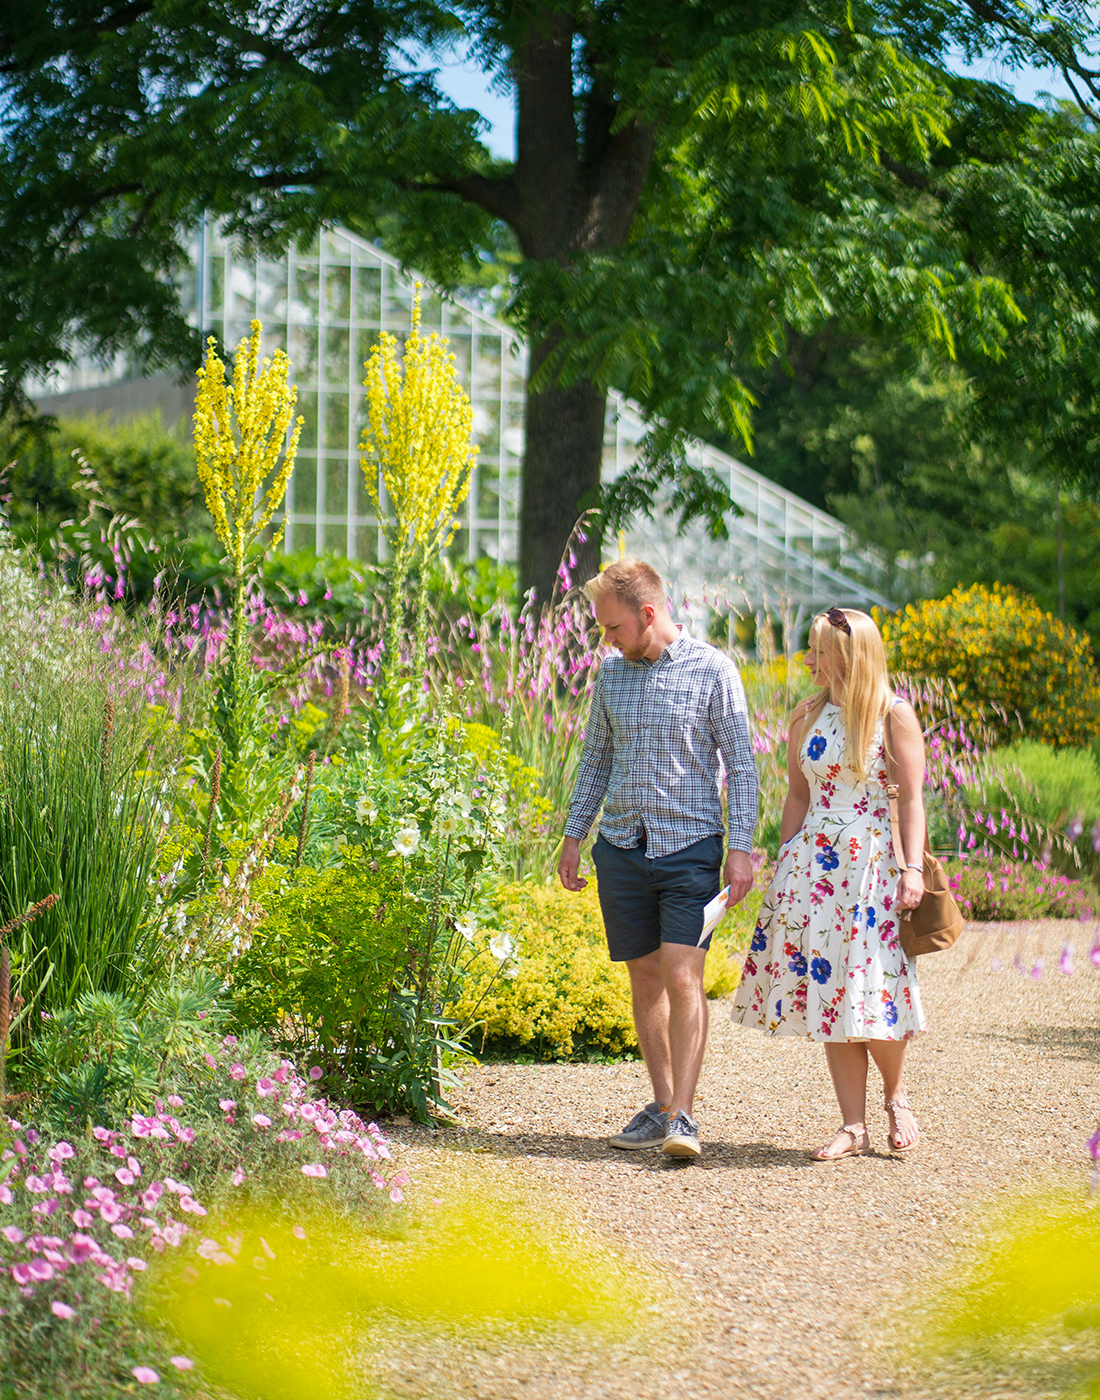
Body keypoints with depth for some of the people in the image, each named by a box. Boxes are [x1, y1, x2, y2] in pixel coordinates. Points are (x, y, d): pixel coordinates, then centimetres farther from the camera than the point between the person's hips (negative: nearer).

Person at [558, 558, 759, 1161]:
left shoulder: (712, 670, -5)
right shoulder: (610, 673, 9)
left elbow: (740, 762, -4)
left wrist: (741, 847, -9)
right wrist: (573, 835, 12)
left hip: (690, 845, -5)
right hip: (622, 846, 5)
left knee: (682, 977, -12)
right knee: (644, 977, 9)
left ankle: (682, 1117, -12)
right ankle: (662, 1104, 18)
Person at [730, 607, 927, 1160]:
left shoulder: (894, 715, -3)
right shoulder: (807, 717, 10)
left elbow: (911, 798, -6)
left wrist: (913, 868, -15)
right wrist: (785, 866, 11)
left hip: (871, 861, -4)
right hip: (813, 864, 4)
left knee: (870, 987, -9)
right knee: (826, 987, 1)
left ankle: (896, 1097, 19)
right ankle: (853, 1127, 8)